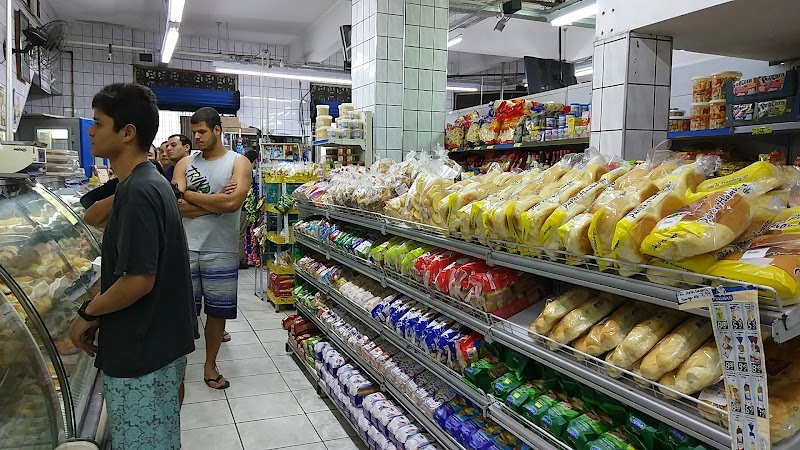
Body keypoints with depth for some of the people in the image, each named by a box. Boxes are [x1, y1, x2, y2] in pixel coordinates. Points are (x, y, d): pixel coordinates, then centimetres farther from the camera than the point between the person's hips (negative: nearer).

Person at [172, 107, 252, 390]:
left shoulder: (238, 163, -1)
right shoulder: (185, 164, 6)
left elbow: (233, 202, -18)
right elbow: (176, 207, -8)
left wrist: (189, 195, -8)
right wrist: (216, 203, -13)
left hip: (221, 251, -1)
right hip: (186, 249, 1)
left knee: (217, 311, 10)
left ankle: (210, 365, 28)